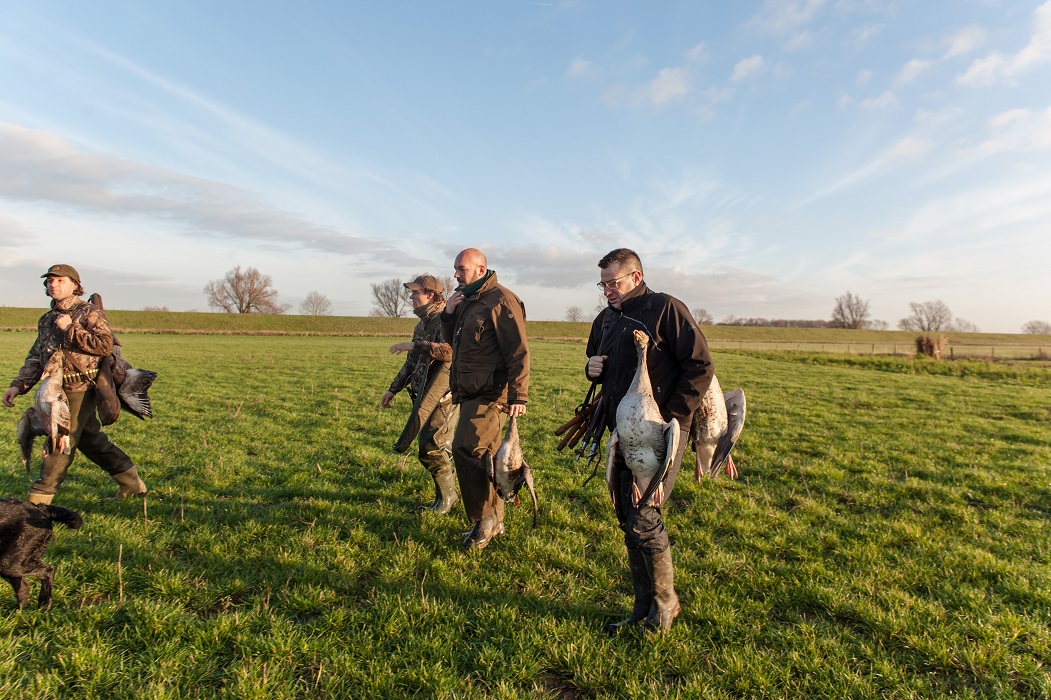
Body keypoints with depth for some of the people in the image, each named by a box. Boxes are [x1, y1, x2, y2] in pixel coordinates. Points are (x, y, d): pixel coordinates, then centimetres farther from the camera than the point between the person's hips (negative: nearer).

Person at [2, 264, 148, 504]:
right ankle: (132, 484, 24)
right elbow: (35, 357, 19)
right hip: (60, 391, 9)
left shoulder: (88, 313, -7)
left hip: (80, 390, -9)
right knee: (91, 440, 14)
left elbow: (105, 345, -21)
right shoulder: (46, 320, 17)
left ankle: (38, 498, 6)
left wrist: (71, 329, -18)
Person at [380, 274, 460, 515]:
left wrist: (413, 345, -23)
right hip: (424, 397, 9)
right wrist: (393, 389, 24)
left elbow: (449, 350, -30)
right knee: (439, 448, 12)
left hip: (443, 396, -9)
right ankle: (447, 494, 24)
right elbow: (411, 362, 26)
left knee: (432, 448, -9)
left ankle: (446, 500, 6)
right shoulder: (422, 325, 19)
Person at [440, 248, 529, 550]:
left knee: (465, 449, -16)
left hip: (491, 393, -9)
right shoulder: (467, 300, 17)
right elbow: (454, 341, 22)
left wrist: (519, 395, -23)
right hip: (472, 392, 10)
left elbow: (518, 351, -18)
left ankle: (485, 519, -2)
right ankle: (495, 521, 24)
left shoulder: (500, 300, -13)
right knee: (483, 457, 13)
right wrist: (449, 314, 4)